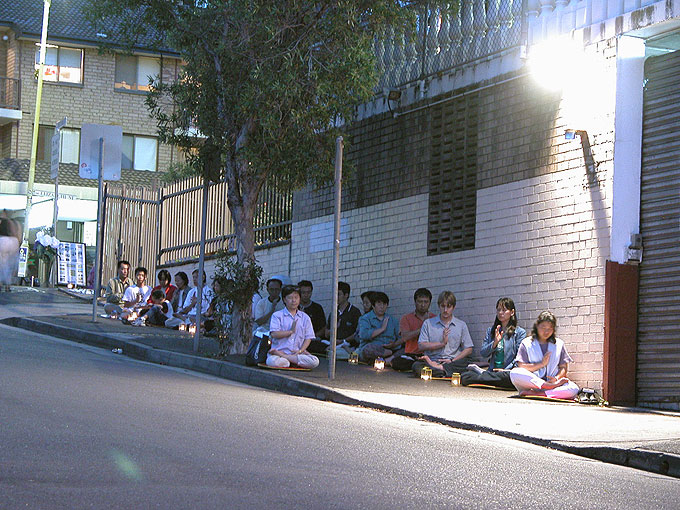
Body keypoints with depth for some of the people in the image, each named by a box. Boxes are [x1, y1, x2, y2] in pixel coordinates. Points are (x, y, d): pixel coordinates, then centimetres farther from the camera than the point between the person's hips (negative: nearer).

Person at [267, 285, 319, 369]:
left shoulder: (305, 317, 15)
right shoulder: (277, 315, 7)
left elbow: (308, 338, 10)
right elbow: (274, 334, -7)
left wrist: (300, 351, -6)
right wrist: (291, 331, -6)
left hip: (297, 352, 4)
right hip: (280, 349, -4)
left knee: (315, 361, -26)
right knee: (272, 361, -39)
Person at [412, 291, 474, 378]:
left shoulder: (461, 325, 14)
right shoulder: (428, 323, 14)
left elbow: (468, 349, 7)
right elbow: (421, 346, 3)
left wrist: (452, 360, -7)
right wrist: (442, 343, -7)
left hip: (453, 363, 0)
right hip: (433, 360, 0)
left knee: (468, 362, -32)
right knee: (417, 365, -32)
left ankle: (440, 368, -37)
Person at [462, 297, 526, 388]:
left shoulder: (520, 332, 5)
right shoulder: (491, 331, 19)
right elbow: (483, 353, 8)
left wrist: (506, 370, -15)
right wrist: (494, 343, -8)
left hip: (507, 371, -1)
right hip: (492, 371, 1)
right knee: (464, 376, -24)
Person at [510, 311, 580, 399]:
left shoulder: (559, 344, 17)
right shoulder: (526, 344, 9)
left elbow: (563, 367, 12)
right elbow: (521, 366, -1)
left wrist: (557, 378, -9)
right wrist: (541, 364, -9)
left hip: (551, 381, 2)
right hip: (530, 383, -2)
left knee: (573, 389, -30)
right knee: (514, 373, -34)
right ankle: (547, 386, -31)